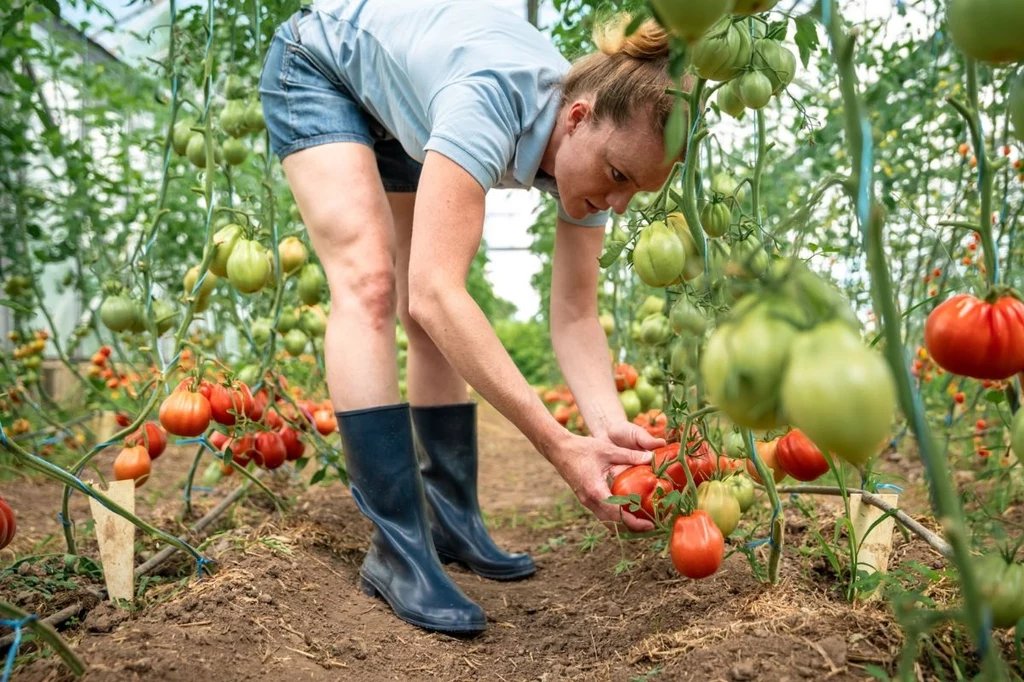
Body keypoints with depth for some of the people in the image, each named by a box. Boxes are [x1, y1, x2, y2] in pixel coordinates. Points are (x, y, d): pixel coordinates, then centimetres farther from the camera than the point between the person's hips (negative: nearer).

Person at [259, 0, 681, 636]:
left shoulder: (591, 147, -21)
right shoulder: (492, 98, -43)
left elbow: (576, 317, -21)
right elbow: (436, 292, -51)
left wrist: (610, 425, -38)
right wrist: (560, 445, -53)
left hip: (399, 106, 6)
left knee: (436, 327, -3)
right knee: (370, 283, -25)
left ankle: (453, 523, 6)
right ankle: (397, 551, -22)